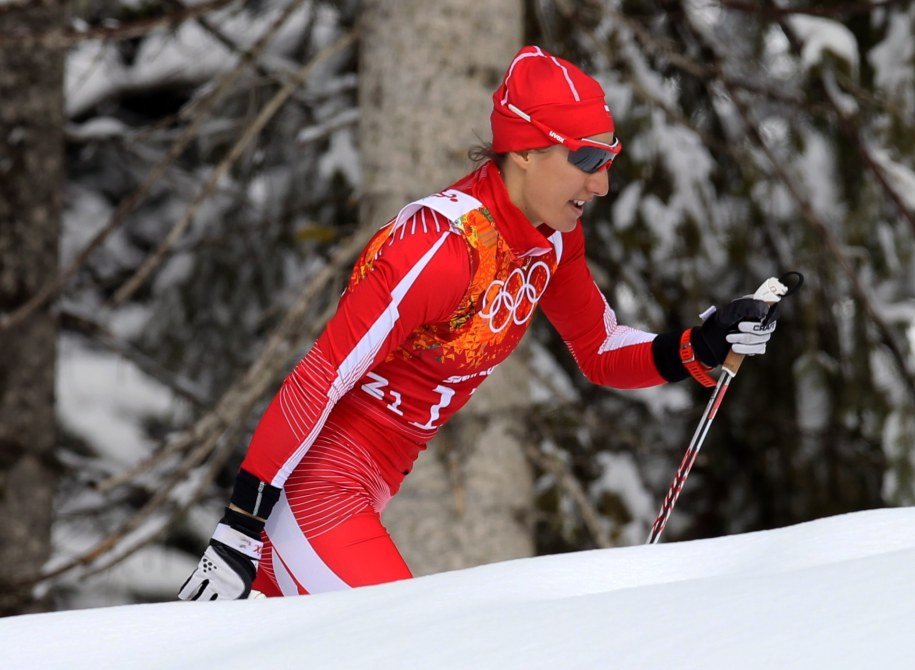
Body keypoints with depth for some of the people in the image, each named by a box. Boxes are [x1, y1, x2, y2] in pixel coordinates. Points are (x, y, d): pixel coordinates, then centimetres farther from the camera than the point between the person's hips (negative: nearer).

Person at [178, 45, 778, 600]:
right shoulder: (444, 243, -24)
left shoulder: (554, 240, 2)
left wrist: (705, 347, -3)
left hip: (366, 487, 8)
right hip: (314, 479, -8)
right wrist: (238, 527, -25)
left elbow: (602, 353, 16)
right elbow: (319, 379, -23)